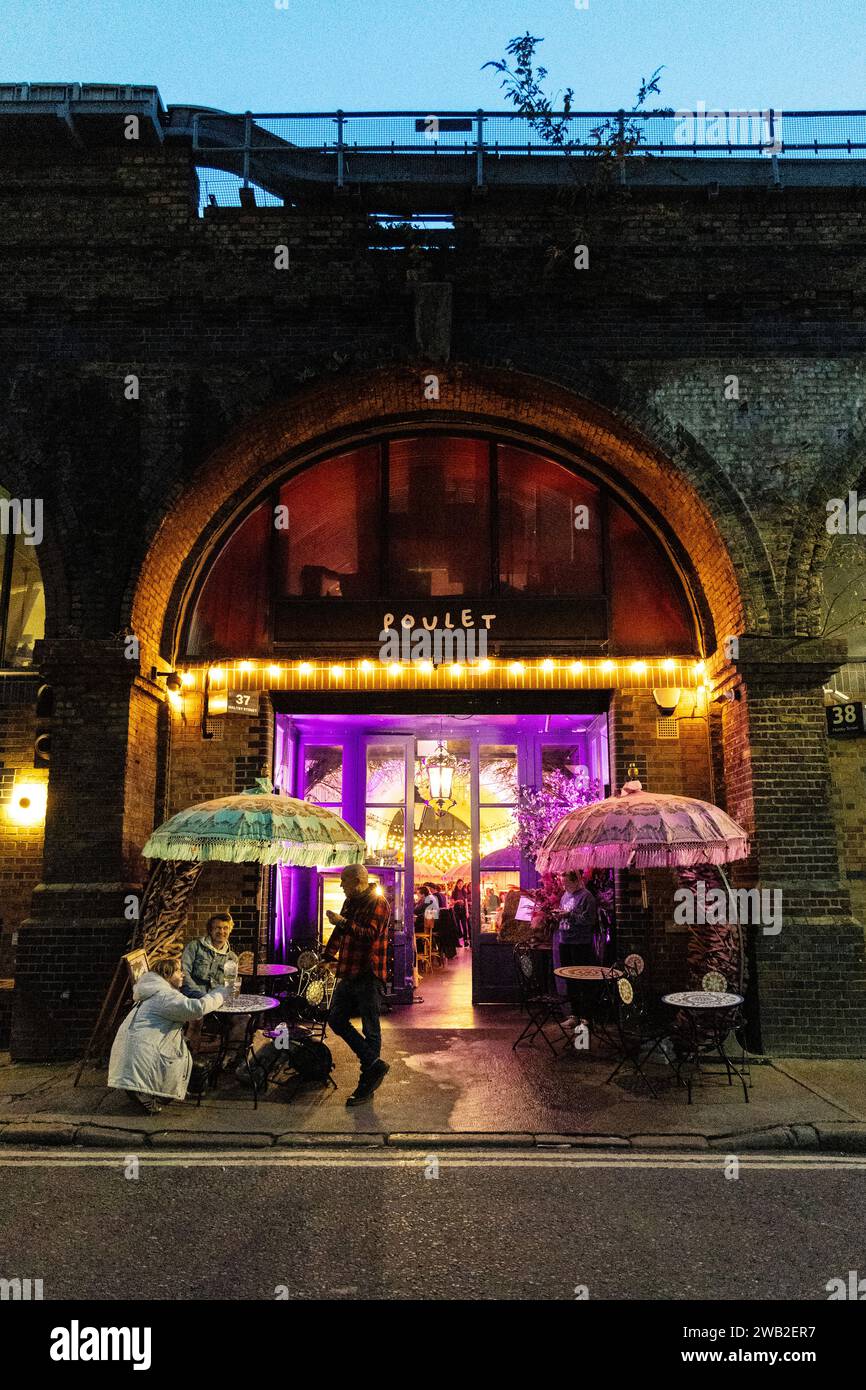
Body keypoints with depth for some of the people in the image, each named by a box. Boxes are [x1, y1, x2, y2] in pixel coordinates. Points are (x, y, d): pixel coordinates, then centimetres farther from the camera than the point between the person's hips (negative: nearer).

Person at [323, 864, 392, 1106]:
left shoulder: (378, 903, -11)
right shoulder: (350, 902, 15)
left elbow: (370, 934, -24)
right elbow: (339, 933, 27)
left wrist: (344, 922, -22)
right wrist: (327, 957, 28)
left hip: (369, 976, -9)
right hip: (349, 975, 9)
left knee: (370, 1029, 0)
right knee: (336, 1020, 6)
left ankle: (366, 1085, 9)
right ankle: (374, 1065, 10)